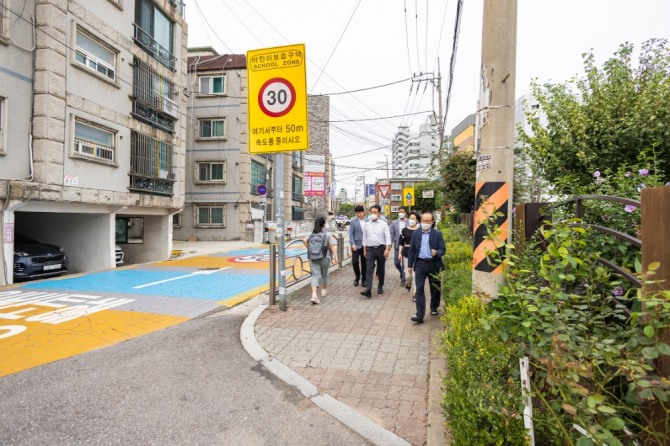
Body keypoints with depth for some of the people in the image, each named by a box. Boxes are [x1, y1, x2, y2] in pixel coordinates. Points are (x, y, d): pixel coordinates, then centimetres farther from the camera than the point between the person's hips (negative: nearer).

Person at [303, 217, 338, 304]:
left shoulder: (311, 234, 8)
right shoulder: (327, 235, -3)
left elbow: (304, 240, -5)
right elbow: (332, 246, -11)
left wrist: (309, 248, 6)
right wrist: (335, 257, -12)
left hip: (313, 258, 2)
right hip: (324, 258, -2)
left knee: (315, 275, -1)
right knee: (324, 274, 19)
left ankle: (314, 294, -17)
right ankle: (323, 290, 38)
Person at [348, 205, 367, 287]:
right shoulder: (353, 222, 1)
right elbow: (351, 234, -2)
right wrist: (353, 244, -11)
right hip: (356, 245, -1)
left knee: (364, 263, 7)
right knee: (354, 262, -5)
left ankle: (364, 279, 22)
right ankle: (357, 277, 19)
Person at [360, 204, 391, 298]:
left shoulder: (383, 224, 0)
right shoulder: (366, 225, 8)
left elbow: (387, 237, -4)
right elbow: (364, 238, 13)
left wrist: (387, 249, -15)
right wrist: (364, 250, 11)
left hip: (381, 249, -1)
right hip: (370, 249, 1)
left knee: (381, 269, 11)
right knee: (369, 269, -10)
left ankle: (380, 286, 28)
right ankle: (368, 290, -18)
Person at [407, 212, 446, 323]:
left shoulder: (437, 234, -1)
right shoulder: (415, 234, 5)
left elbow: (443, 250, -3)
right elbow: (412, 250, 8)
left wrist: (436, 253, -26)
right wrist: (410, 265, 7)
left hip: (434, 264, 0)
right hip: (420, 264, 0)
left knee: (435, 288, 14)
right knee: (419, 289, -8)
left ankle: (434, 308, 37)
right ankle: (420, 315, -9)